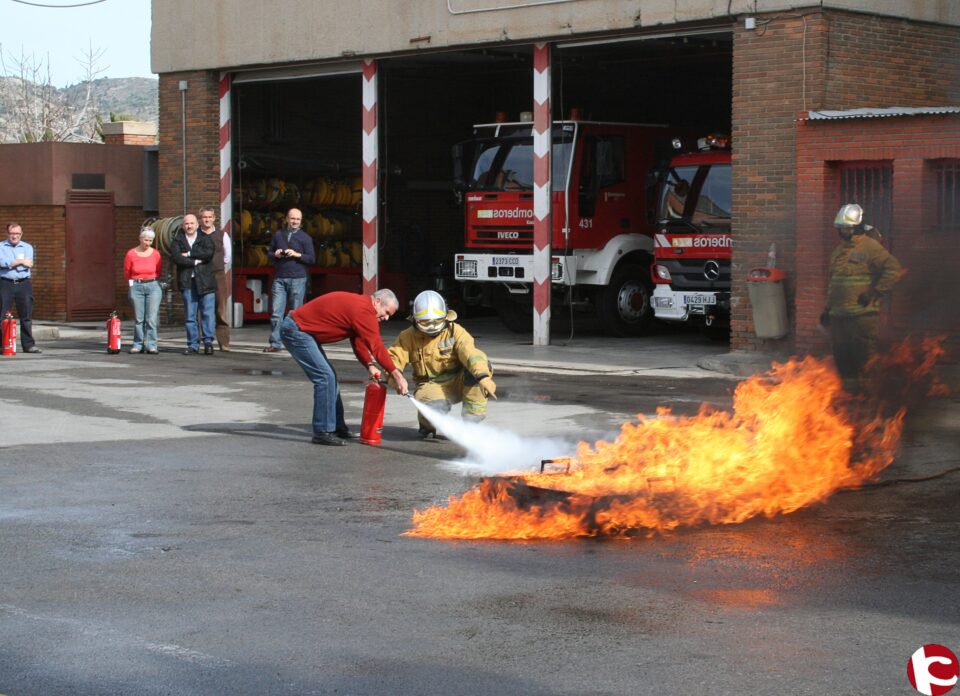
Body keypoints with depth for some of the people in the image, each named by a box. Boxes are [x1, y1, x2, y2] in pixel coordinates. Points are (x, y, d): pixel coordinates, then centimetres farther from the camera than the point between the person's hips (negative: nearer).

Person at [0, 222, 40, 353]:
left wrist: (10, 263, -9)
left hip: (24, 284, 2)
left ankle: (28, 345, 8)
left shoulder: (28, 247, 12)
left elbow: (29, 264, -4)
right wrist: (21, 262, -10)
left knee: (27, 316, 3)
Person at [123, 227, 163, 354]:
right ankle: (138, 345, 8)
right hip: (136, 287, 0)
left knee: (152, 318, -6)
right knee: (138, 319, 2)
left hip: (153, 287, 0)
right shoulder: (131, 254, -2)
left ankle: (151, 346, -4)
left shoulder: (156, 254, 0)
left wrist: (151, 281, 12)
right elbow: (127, 273, 12)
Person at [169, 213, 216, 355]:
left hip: (205, 281, -1)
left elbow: (209, 253, -10)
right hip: (187, 282, 1)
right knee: (189, 316, 1)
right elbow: (175, 257, -6)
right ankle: (193, 345, 5)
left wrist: (189, 254, -8)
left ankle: (208, 342, -1)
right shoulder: (177, 240, 11)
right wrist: (195, 261, -9)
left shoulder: (205, 239, 10)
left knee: (208, 313, -6)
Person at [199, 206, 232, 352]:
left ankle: (224, 343, -5)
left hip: (219, 275, 0)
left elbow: (228, 256, 14)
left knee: (221, 311, -4)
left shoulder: (222, 235, 8)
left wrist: (219, 268, 12)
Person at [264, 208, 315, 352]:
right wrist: (275, 254, -3)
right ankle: (275, 343, -2)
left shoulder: (305, 237, 6)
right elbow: (270, 254, 20)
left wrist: (296, 254, -13)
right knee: (276, 313, -4)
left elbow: (311, 259, 1)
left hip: (297, 279, -2)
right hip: (279, 279, 2)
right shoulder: (278, 234, 14)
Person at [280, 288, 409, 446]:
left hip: (301, 330, 11)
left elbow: (358, 341, 14)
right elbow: (377, 346, -22)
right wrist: (397, 375, -19)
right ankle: (323, 432, -10)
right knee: (325, 377, -13)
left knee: (329, 376, 13)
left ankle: (337, 427, 20)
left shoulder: (358, 305, 12)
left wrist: (370, 365, -1)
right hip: (295, 330, -11)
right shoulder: (363, 310, -20)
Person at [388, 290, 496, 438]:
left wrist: (484, 377, -43)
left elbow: (470, 353, -25)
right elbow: (393, 359, -9)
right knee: (435, 409, -37)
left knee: (480, 366, -28)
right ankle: (428, 424, 6)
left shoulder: (454, 331, -8)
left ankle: (471, 422, -19)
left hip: (458, 383, 1)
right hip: (432, 387, -1)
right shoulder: (408, 337, -1)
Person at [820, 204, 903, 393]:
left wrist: (874, 293, -17)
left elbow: (893, 269, -15)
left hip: (862, 314, -8)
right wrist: (827, 308, 23)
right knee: (842, 359, 10)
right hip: (838, 315, 8)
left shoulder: (870, 247, -7)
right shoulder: (838, 251, 19)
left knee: (864, 359, -7)